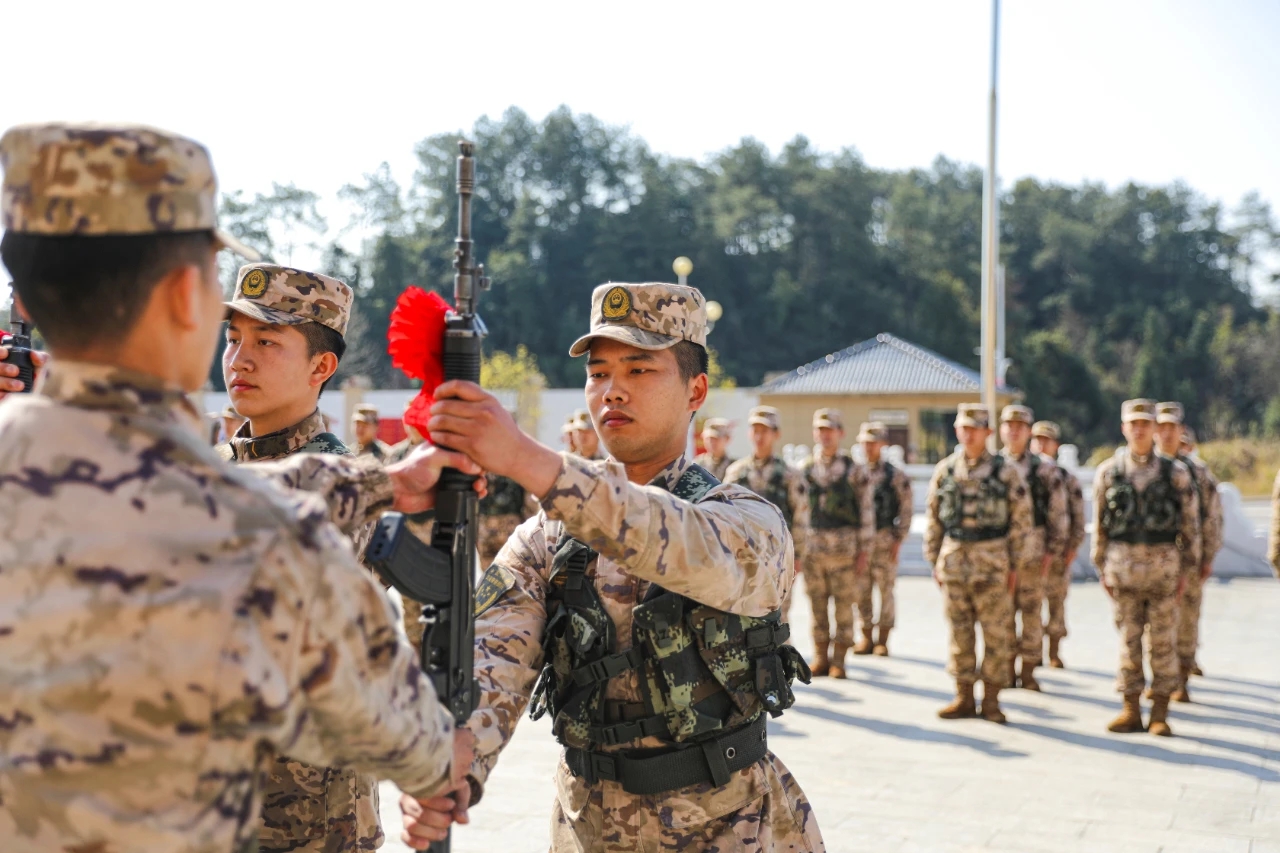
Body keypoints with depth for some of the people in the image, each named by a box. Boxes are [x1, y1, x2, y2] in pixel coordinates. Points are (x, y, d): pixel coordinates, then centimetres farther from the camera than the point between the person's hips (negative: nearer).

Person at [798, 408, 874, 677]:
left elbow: (867, 510, 1)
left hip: (844, 548, -2)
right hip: (811, 547, 2)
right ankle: (820, 657, 14)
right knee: (817, 604, 6)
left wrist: (865, 550, -4)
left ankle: (839, 660, 8)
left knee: (843, 604, 1)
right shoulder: (804, 469, 8)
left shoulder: (854, 470, 1)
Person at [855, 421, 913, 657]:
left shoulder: (895, 475, 0)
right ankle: (866, 638, 15)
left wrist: (898, 540, -9)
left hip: (884, 540, -3)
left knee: (885, 590, -1)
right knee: (861, 591, 5)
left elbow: (905, 511, -2)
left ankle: (883, 640, 7)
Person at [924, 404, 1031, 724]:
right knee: (960, 632, 7)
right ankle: (964, 698, 15)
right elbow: (933, 519, 12)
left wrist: (1016, 565, -4)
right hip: (954, 561, 3)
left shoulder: (1006, 471, -2)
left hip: (992, 562, -3)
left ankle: (991, 700, 9)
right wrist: (934, 561, 8)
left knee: (996, 633, 1)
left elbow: (1021, 520, -2)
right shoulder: (945, 470, 7)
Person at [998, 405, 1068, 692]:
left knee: (1031, 612, 1)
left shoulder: (1045, 468, 3)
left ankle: (1029, 672, 8)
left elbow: (1059, 513, 2)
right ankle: (1008, 669, 12)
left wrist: (1053, 551, -4)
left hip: (1033, 550, -1)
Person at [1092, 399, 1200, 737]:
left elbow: (1190, 523, 5)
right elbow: (1099, 525, 8)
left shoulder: (1175, 472, 2)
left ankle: (1160, 713, 8)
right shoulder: (1107, 473, 5)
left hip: (1163, 563, -1)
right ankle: (1131, 710, 12)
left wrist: (1186, 568, 1)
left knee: (1163, 640, 2)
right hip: (1123, 563, 1)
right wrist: (1102, 569, 4)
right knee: (1128, 638, 4)